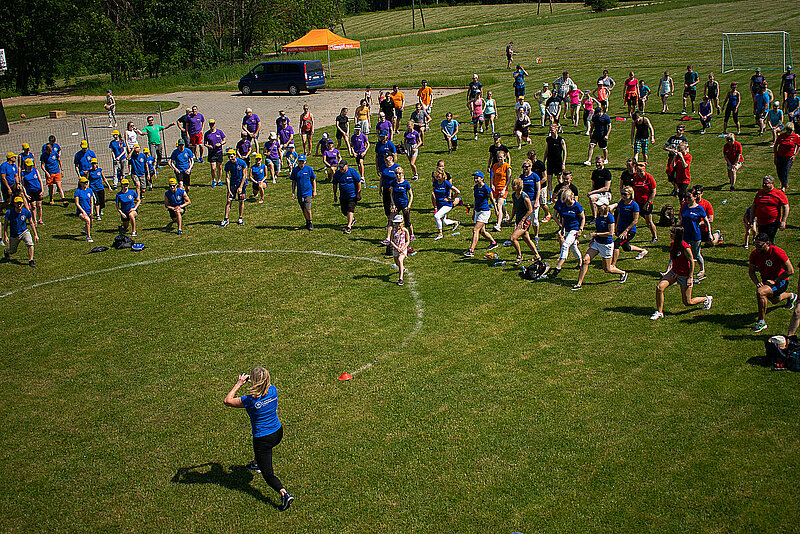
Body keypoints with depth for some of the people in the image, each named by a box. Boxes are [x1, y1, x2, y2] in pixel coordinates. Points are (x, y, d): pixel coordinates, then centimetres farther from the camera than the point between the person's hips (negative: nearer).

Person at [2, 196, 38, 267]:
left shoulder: (26, 212, -12)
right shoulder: (9, 212, -16)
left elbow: (31, 223, 1)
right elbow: (5, 224, -5)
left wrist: (35, 235, 0)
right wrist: (5, 236, -9)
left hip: (24, 232, 0)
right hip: (14, 235, 0)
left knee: (30, 244, -26)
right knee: (12, 251, 13)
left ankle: (31, 261, -13)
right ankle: (6, 251, 51)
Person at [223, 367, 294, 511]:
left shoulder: (250, 400, -25)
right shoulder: (273, 390, -11)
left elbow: (227, 401, -9)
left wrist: (239, 384, -4)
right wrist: (251, 380, 11)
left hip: (262, 439, -6)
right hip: (278, 433, 7)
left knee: (268, 473, 0)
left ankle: (284, 494, -18)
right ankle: (256, 464, 67)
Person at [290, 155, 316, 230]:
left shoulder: (309, 169, -3)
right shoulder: (295, 170, 4)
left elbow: (313, 180, 4)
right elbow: (293, 182, 11)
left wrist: (314, 191, 0)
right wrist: (293, 192, 6)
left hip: (308, 192, -3)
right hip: (299, 193, 3)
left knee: (307, 209, -11)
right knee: (303, 210, 10)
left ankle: (310, 223, 8)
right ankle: (307, 223, 27)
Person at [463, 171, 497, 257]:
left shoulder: (486, 188, -14)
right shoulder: (475, 187, 8)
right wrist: (473, 212, 21)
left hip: (484, 211, -8)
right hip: (477, 211, 8)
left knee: (475, 230, -16)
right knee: (482, 231, 16)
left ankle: (471, 250, -19)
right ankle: (493, 243, 39)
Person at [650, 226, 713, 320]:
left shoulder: (685, 247, -23)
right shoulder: (672, 245, -1)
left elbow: (692, 262, -17)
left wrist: (690, 277, -18)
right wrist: (669, 270, 17)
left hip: (684, 275, -6)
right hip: (674, 272, 6)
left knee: (687, 302, 5)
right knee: (659, 287, -16)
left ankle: (707, 299, 33)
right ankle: (659, 312, -3)